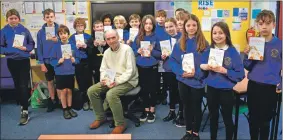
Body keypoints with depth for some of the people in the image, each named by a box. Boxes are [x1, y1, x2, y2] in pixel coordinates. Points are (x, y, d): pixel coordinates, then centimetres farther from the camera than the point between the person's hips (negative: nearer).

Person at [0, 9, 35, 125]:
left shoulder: (24, 30, -2)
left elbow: (32, 44, 3)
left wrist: (25, 48, -16)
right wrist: (10, 50, -19)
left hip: (24, 60, -2)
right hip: (12, 61, 2)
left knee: (24, 86, -6)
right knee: (17, 85, 14)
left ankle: (25, 112, -5)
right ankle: (23, 105, 32)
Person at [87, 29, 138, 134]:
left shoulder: (127, 49, -14)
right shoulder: (107, 52, 8)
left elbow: (130, 71, -19)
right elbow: (103, 69, 12)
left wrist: (117, 81, -25)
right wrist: (103, 79, -11)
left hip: (127, 81, -7)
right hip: (111, 80, 7)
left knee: (111, 94, -33)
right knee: (91, 91, -6)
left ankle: (120, 124, -17)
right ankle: (100, 117, 10)